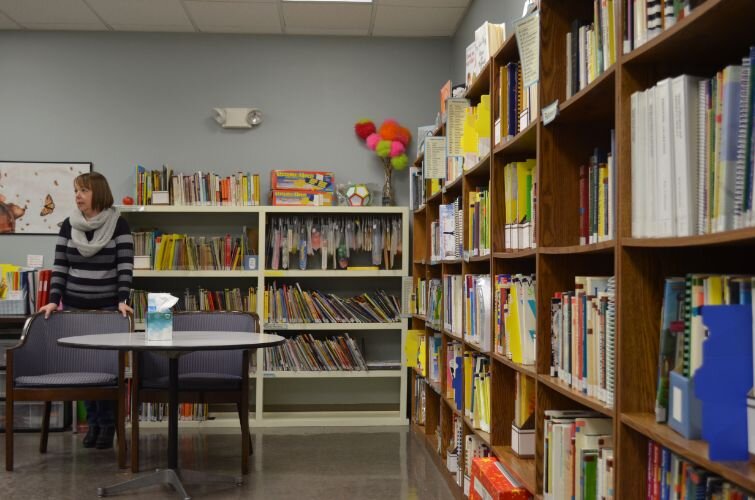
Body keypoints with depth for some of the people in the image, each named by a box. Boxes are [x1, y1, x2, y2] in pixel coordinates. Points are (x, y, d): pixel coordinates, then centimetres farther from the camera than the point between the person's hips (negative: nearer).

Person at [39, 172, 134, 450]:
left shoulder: (119, 225, -5)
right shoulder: (68, 226, 5)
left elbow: (125, 266, -10)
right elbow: (59, 267, 4)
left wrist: (122, 300, -21)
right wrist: (54, 300, -7)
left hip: (108, 307, -3)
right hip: (75, 307, 4)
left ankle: (107, 425, 9)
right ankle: (92, 422, 17)